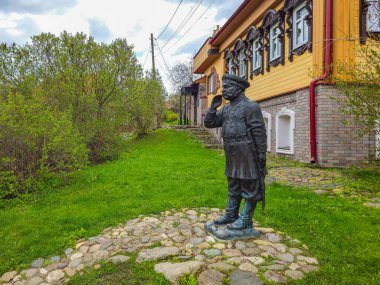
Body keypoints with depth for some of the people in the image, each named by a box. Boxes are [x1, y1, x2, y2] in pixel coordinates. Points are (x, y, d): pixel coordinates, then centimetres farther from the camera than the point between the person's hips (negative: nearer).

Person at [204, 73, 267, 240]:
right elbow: (209, 123, 13)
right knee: (233, 189, 19)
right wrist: (213, 107, 0)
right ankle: (230, 217, 33)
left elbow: (259, 133, -15)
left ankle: (243, 225, 11)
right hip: (232, 158, 9)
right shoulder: (226, 109, 12)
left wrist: (261, 155, -17)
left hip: (248, 158, -8)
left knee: (250, 191, 3)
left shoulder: (250, 107, -11)